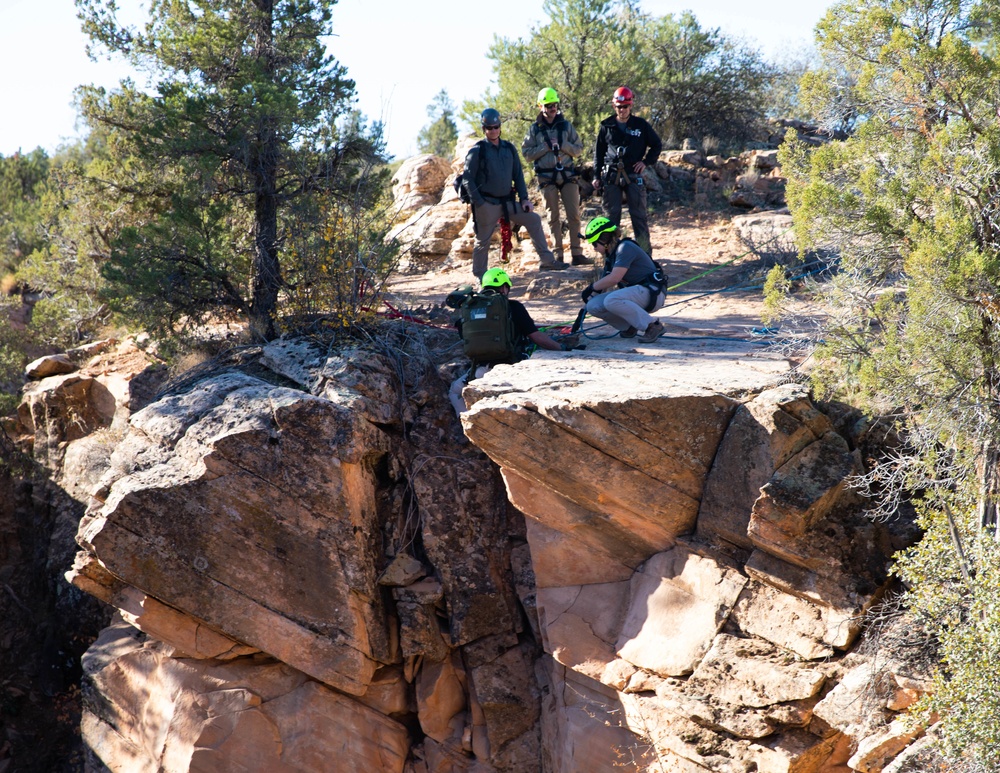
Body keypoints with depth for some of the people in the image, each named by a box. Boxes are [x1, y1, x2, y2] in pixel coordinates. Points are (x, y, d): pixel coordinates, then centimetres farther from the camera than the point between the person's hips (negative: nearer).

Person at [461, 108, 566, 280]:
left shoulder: (509, 148, 10)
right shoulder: (477, 151, -6)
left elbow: (518, 175, 15)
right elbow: (467, 178, -9)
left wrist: (524, 198, 5)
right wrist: (478, 203, -15)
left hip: (508, 202, 5)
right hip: (487, 204, -5)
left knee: (534, 220, 0)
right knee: (483, 240, 0)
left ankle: (546, 261, 5)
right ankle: (480, 276, 14)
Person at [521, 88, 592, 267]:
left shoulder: (566, 125, 8)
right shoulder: (535, 129, 4)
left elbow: (578, 149, 7)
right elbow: (527, 153, 0)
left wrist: (563, 145, -10)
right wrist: (545, 147, -12)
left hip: (567, 174, 1)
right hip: (547, 177, -1)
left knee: (574, 215, -3)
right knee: (553, 217, 3)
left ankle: (577, 253, -2)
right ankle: (557, 255, 5)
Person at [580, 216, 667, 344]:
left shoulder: (625, 248, -15)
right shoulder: (610, 255, 14)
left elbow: (614, 279, -23)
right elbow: (605, 285, 15)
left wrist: (592, 287, -9)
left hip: (652, 292, -9)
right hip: (635, 293, 9)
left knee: (611, 300, -32)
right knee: (593, 305, -6)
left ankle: (653, 325, -21)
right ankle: (629, 327, 9)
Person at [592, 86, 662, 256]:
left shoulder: (641, 125, 6)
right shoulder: (606, 126, 8)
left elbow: (657, 145, 15)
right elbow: (598, 152, 12)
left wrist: (646, 161, 1)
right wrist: (596, 176, 6)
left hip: (633, 176, -1)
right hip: (611, 177, 1)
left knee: (639, 216, -2)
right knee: (611, 216, 1)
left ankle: (645, 252, 1)